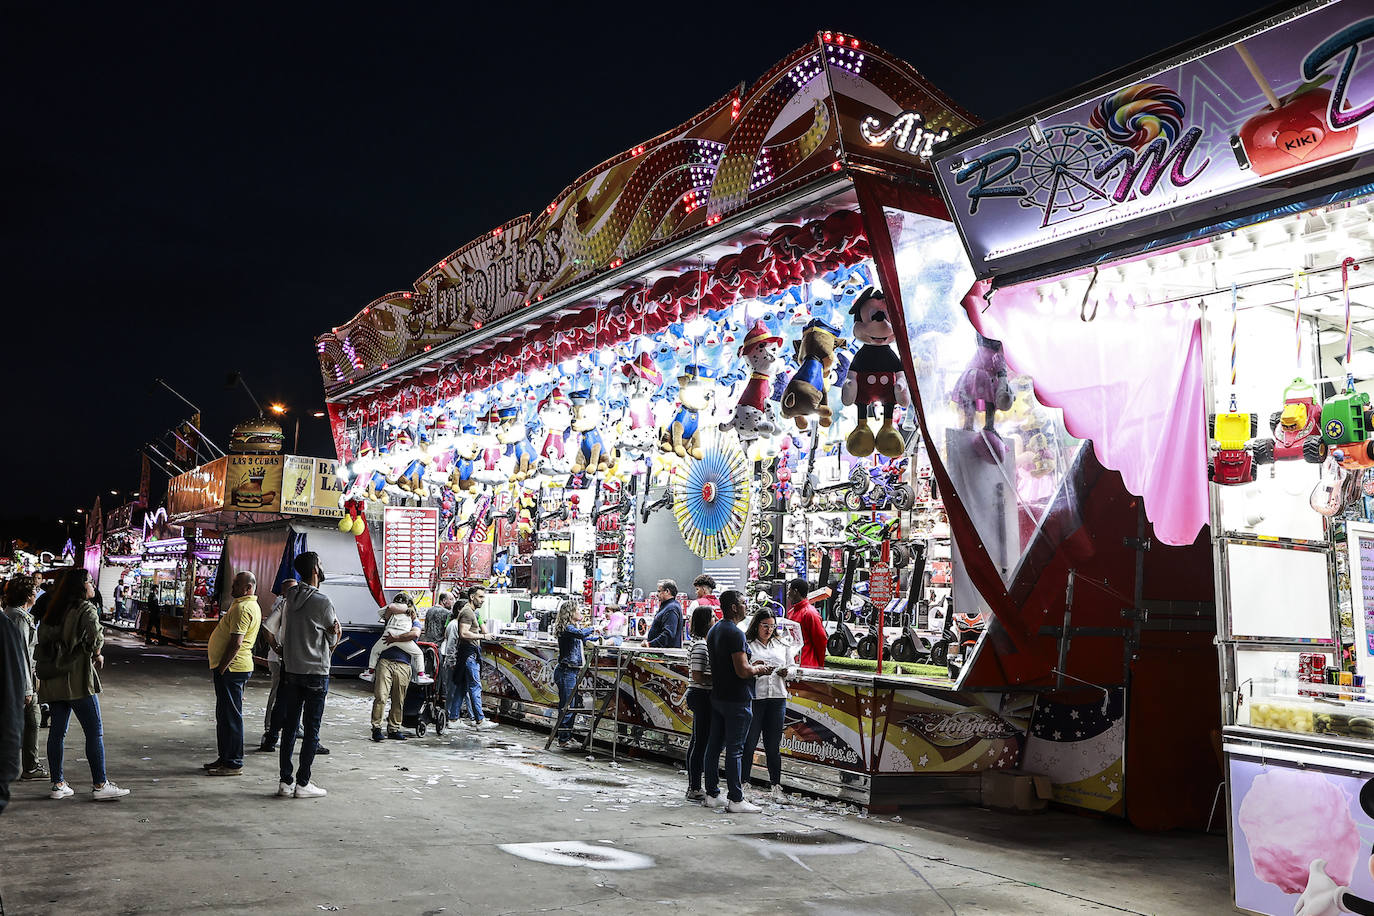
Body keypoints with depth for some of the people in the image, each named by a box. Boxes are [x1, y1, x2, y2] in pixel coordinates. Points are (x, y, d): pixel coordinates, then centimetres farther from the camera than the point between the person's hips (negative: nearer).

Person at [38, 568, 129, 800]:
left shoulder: (54, 610, 13)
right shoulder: (86, 609, -9)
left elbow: (43, 637, 11)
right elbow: (95, 635, -23)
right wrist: (97, 654, -4)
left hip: (53, 680, 8)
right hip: (77, 679, -8)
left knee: (57, 731, 11)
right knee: (94, 732, -3)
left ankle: (58, 784, 16)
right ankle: (100, 785, -2)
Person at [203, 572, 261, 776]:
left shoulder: (243, 608, -16)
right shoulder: (251, 606, 18)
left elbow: (236, 642, -24)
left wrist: (221, 668, -21)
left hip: (231, 668, -11)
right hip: (233, 668, 11)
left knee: (230, 716, -6)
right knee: (224, 715, 17)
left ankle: (233, 763, -1)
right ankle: (225, 758, 25)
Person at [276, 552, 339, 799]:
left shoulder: (291, 599, 7)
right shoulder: (322, 601, -13)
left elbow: (284, 637, 12)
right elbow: (333, 639, -6)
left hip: (291, 670, 6)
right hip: (316, 672, -6)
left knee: (289, 726, 10)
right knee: (311, 729, 1)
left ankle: (286, 781, 14)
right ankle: (302, 783, 3)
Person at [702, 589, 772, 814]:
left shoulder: (714, 631, 13)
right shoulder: (735, 633, -18)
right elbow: (742, 671, -22)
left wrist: (750, 666, 14)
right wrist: (759, 669, -3)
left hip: (717, 696, 9)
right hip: (736, 700, -9)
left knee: (715, 745, 12)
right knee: (735, 749, -5)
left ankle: (712, 795, 18)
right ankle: (736, 800, -1)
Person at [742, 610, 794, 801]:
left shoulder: (783, 645, 17)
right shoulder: (746, 644, 2)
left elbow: (791, 669, 19)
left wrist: (786, 673, -2)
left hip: (777, 699, 3)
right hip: (753, 697, -3)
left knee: (773, 745, 7)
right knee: (749, 743, -1)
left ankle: (775, 787, 12)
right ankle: (743, 783, 9)